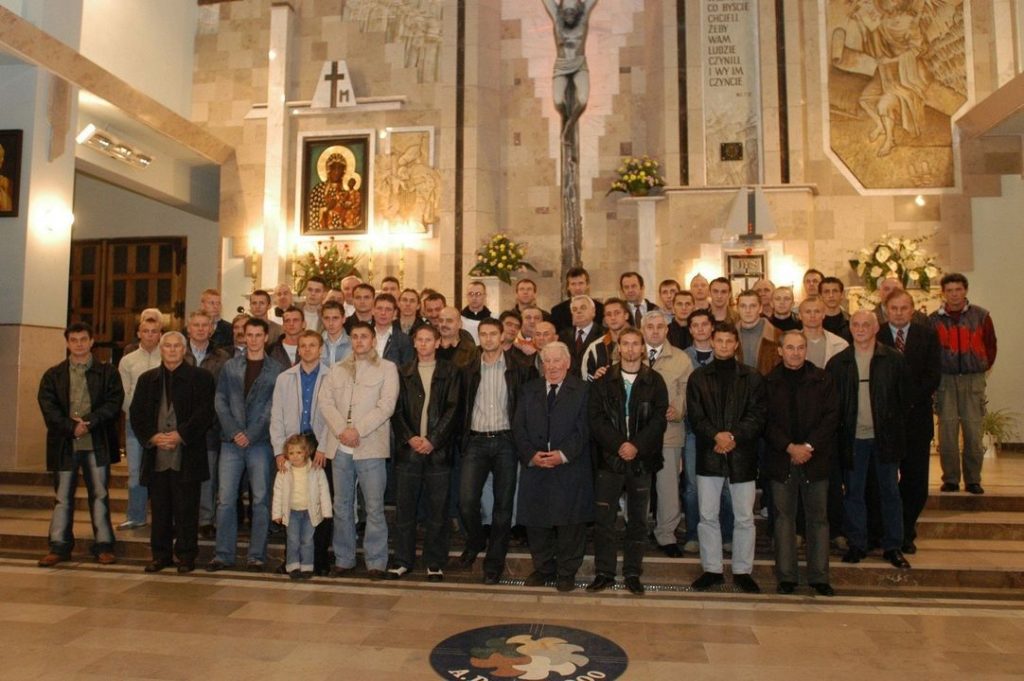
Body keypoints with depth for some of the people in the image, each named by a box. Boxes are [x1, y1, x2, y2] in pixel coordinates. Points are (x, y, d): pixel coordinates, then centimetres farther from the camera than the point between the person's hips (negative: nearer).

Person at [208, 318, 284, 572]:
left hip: (261, 442, -2)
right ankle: (223, 554, 12)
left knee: (261, 499, 1)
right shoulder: (230, 366, 11)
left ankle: (257, 555, 10)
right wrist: (234, 431, -7)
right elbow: (220, 401, 6)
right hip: (231, 442, 2)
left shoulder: (276, 370, 3)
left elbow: (274, 407, -3)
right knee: (225, 499, 2)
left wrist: (251, 434, -11)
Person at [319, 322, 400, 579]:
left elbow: (386, 405, -7)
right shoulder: (337, 370, 15)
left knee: (374, 507, -1)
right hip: (340, 447, 4)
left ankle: (376, 561, 8)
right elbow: (325, 401, 5)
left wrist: (358, 430, -14)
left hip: (370, 446, -4)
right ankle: (343, 559, 22)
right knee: (342, 506, 11)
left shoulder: (387, 369, 3)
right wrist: (341, 430, -10)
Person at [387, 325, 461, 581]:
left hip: (438, 450, -1)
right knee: (404, 508, 5)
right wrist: (410, 438, -9)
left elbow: (452, 409, -1)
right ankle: (402, 560, 17)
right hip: (408, 449, 2)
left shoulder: (450, 372, 7)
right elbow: (397, 410, 6)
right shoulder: (403, 373, 12)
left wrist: (433, 440, -10)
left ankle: (435, 564, 13)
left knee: (437, 509, 2)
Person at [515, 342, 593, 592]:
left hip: (571, 467, -3)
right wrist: (531, 454, -9)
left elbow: (583, 429, -5)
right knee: (536, 522, 7)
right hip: (534, 466, 3)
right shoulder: (529, 390, 12)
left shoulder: (582, 391, 1)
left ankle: (567, 572, 17)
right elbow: (518, 427, 6)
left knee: (570, 522, 2)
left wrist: (563, 454, -16)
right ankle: (543, 568, 24)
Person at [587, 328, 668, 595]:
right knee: (603, 517, 0)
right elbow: (594, 417, -2)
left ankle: (633, 573, 19)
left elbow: (659, 419, -2)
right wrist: (617, 445, -13)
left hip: (642, 460, 0)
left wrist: (637, 445, -14)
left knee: (638, 519, 7)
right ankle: (604, 573, 12)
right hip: (609, 458, 0)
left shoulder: (655, 381, 5)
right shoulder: (603, 380, 5)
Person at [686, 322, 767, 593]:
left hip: (742, 455, -1)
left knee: (744, 517, 6)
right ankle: (712, 569, 19)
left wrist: (735, 437, -15)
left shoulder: (752, 377, 4)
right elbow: (694, 416, 0)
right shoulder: (698, 377, 6)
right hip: (709, 455, 1)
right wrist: (716, 436, -16)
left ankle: (742, 571, 19)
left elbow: (758, 416, -2)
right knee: (707, 516, 6)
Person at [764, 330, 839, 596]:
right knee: (784, 517, 4)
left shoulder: (822, 379, 4)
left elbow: (831, 416, -2)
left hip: (816, 458, 0)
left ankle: (819, 576, 15)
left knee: (818, 517, 6)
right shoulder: (769, 382, 3)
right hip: (781, 458, 0)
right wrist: (790, 447, -12)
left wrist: (809, 446, -11)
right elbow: (767, 422, -1)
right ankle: (786, 576, 11)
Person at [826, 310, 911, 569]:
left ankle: (893, 546, 19)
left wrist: (897, 430, -4)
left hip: (885, 436, 0)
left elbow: (904, 398, 2)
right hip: (853, 438, 1)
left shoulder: (894, 359, 0)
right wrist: (838, 430, -4)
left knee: (890, 491, 8)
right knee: (854, 492, 7)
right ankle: (857, 545, 18)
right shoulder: (838, 362, 2)